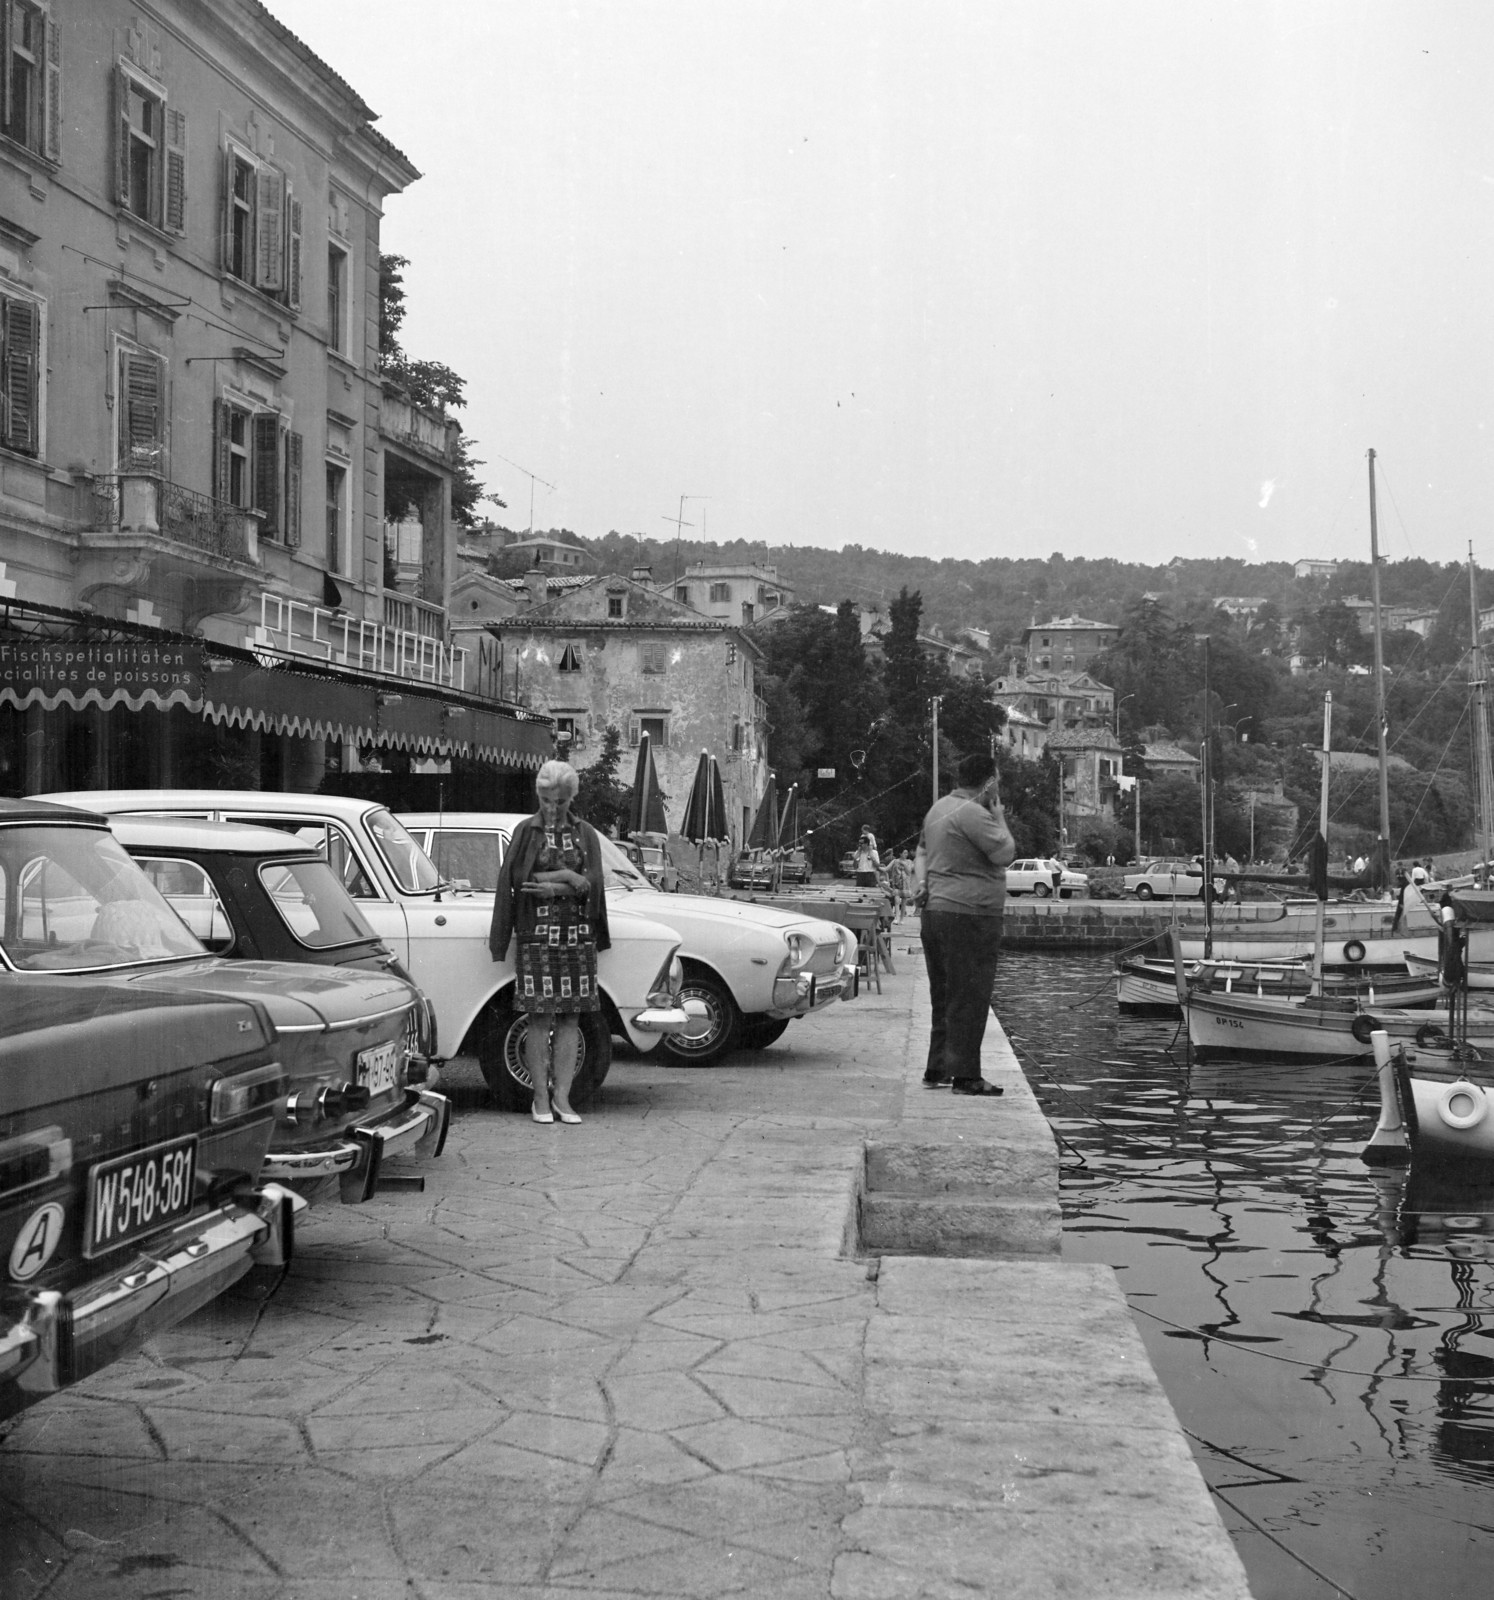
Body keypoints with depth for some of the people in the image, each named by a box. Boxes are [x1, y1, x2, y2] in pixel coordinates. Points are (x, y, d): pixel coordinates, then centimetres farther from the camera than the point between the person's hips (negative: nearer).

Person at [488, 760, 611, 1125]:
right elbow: (515, 880, -6)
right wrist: (568, 876, -9)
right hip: (536, 934, -2)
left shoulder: (585, 834, 10)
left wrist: (550, 887, -13)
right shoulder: (526, 832, 4)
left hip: (578, 934, 3)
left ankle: (562, 1097, 7)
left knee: (570, 1016, 2)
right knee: (539, 1016, -3)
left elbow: (594, 883, -1)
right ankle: (541, 1100, 3)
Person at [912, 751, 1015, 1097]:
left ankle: (937, 1069, 21)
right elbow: (1005, 853, -16)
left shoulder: (939, 808, 17)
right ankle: (965, 1075, -4)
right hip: (968, 916, -10)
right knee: (969, 999, -5)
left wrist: (921, 882, 7)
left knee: (944, 996, 16)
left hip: (934, 910, 10)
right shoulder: (974, 814, -16)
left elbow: (922, 851, 22)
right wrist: (999, 817, -2)